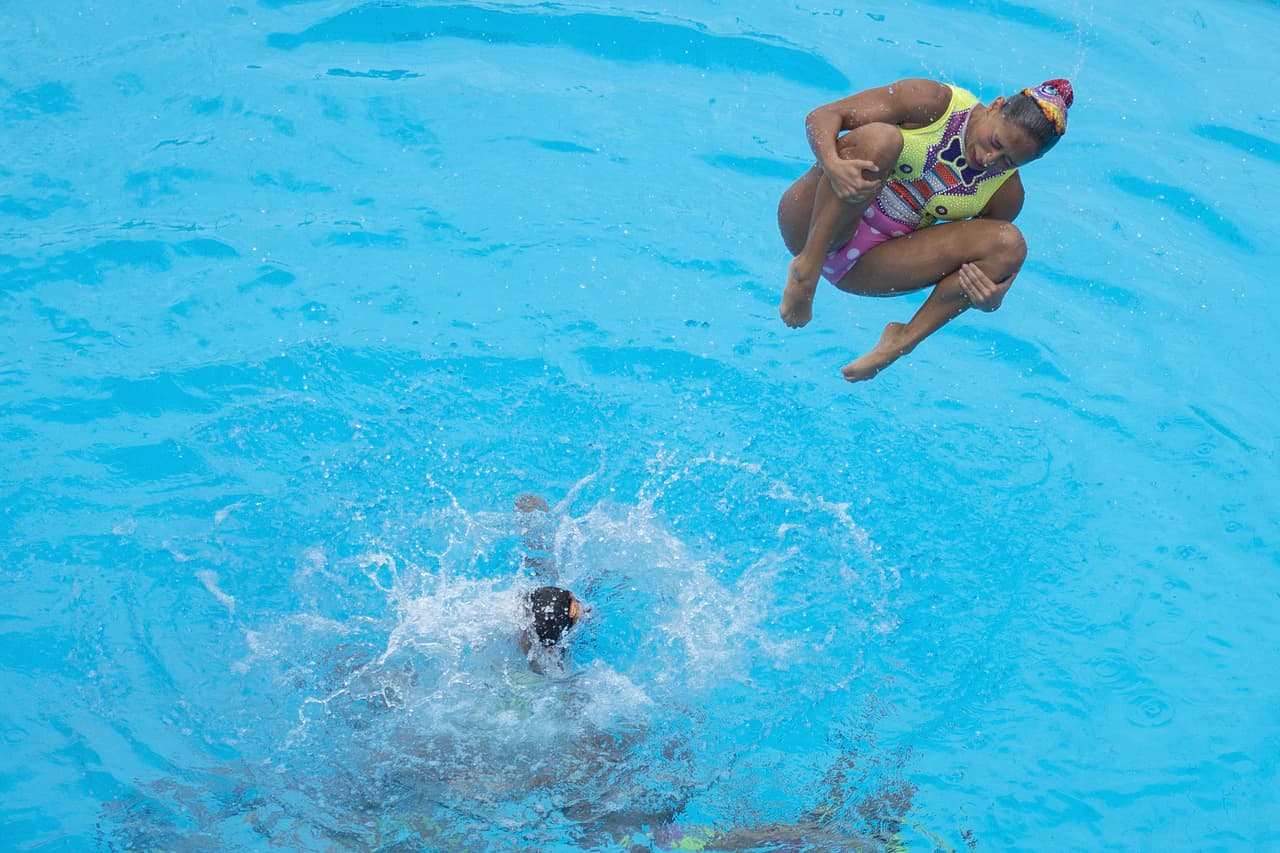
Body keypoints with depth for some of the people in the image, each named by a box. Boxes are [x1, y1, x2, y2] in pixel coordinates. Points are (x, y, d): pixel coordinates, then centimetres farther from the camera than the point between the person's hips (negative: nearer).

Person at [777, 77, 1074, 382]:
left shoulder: (1006, 194, -1)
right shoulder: (932, 102, -12)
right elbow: (822, 115, -14)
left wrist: (993, 298, -18)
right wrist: (833, 165, -36)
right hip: (812, 227, -3)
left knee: (1010, 243, -15)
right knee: (879, 138, -32)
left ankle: (905, 339, -14)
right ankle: (808, 266, -24)